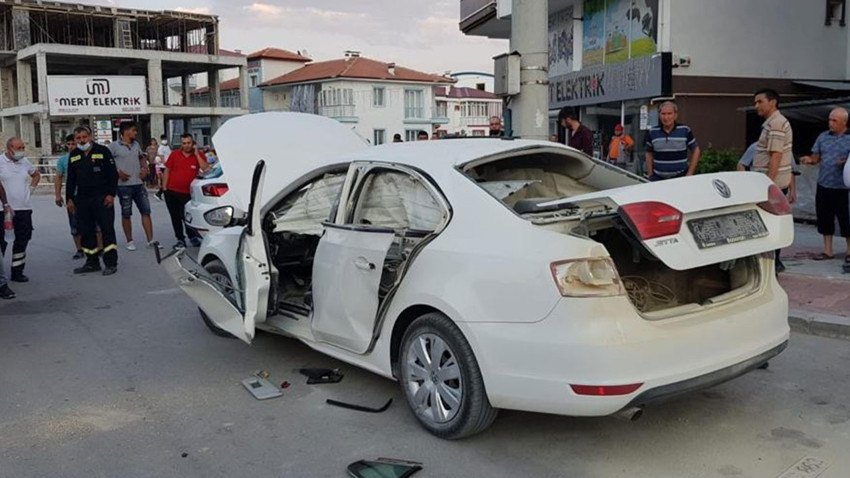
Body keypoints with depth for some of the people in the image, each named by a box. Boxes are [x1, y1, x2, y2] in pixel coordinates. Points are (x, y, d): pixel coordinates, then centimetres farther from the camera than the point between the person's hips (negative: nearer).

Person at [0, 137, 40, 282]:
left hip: (24, 209, 6)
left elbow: (36, 175, 29)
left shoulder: (25, 162, 10)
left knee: (21, 241, 9)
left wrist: (31, 188, 12)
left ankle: (17, 272, 19)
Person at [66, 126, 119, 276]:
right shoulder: (73, 155, 11)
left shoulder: (103, 151, -4)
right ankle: (92, 262, 17)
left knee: (107, 229, -5)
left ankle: (111, 263, -1)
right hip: (82, 199, 5)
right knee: (85, 231, 8)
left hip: (102, 198, -5)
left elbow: (113, 174, -5)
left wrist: (111, 194, -12)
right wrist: (69, 198, 11)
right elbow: (71, 179, 16)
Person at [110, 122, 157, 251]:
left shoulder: (136, 145, 12)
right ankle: (130, 241, 14)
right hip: (124, 185, -5)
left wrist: (145, 169, 8)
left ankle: (150, 240, 5)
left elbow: (142, 158, 26)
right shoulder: (114, 146, -6)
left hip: (139, 184, 5)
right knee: (126, 214, 5)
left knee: (146, 211, 1)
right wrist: (117, 173, -15)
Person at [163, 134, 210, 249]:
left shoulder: (198, 155, -1)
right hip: (171, 191, 2)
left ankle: (193, 236, 19)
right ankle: (180, 239, 19)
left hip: (186, 193, -2)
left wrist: (197, 154, -16)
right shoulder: (174, 155, 3)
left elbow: (206, 169, -16)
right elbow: (167, 171, 8)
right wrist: (164, 188, 3)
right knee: (175, 217, 8)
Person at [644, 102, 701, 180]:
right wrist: (650, 174, 6)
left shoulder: (685, 131, 0)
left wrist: (690, 173, 1)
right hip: (658, 178, 1)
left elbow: (696, 150, 7)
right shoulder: (652, 132, 4)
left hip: (680, 177, -1)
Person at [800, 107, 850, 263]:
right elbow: (816, 157, 12)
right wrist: (809, 160, -9)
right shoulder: (823, 137, 10)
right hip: (824, 185, 4)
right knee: (824, 217, 8)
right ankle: (827, 250, 19)